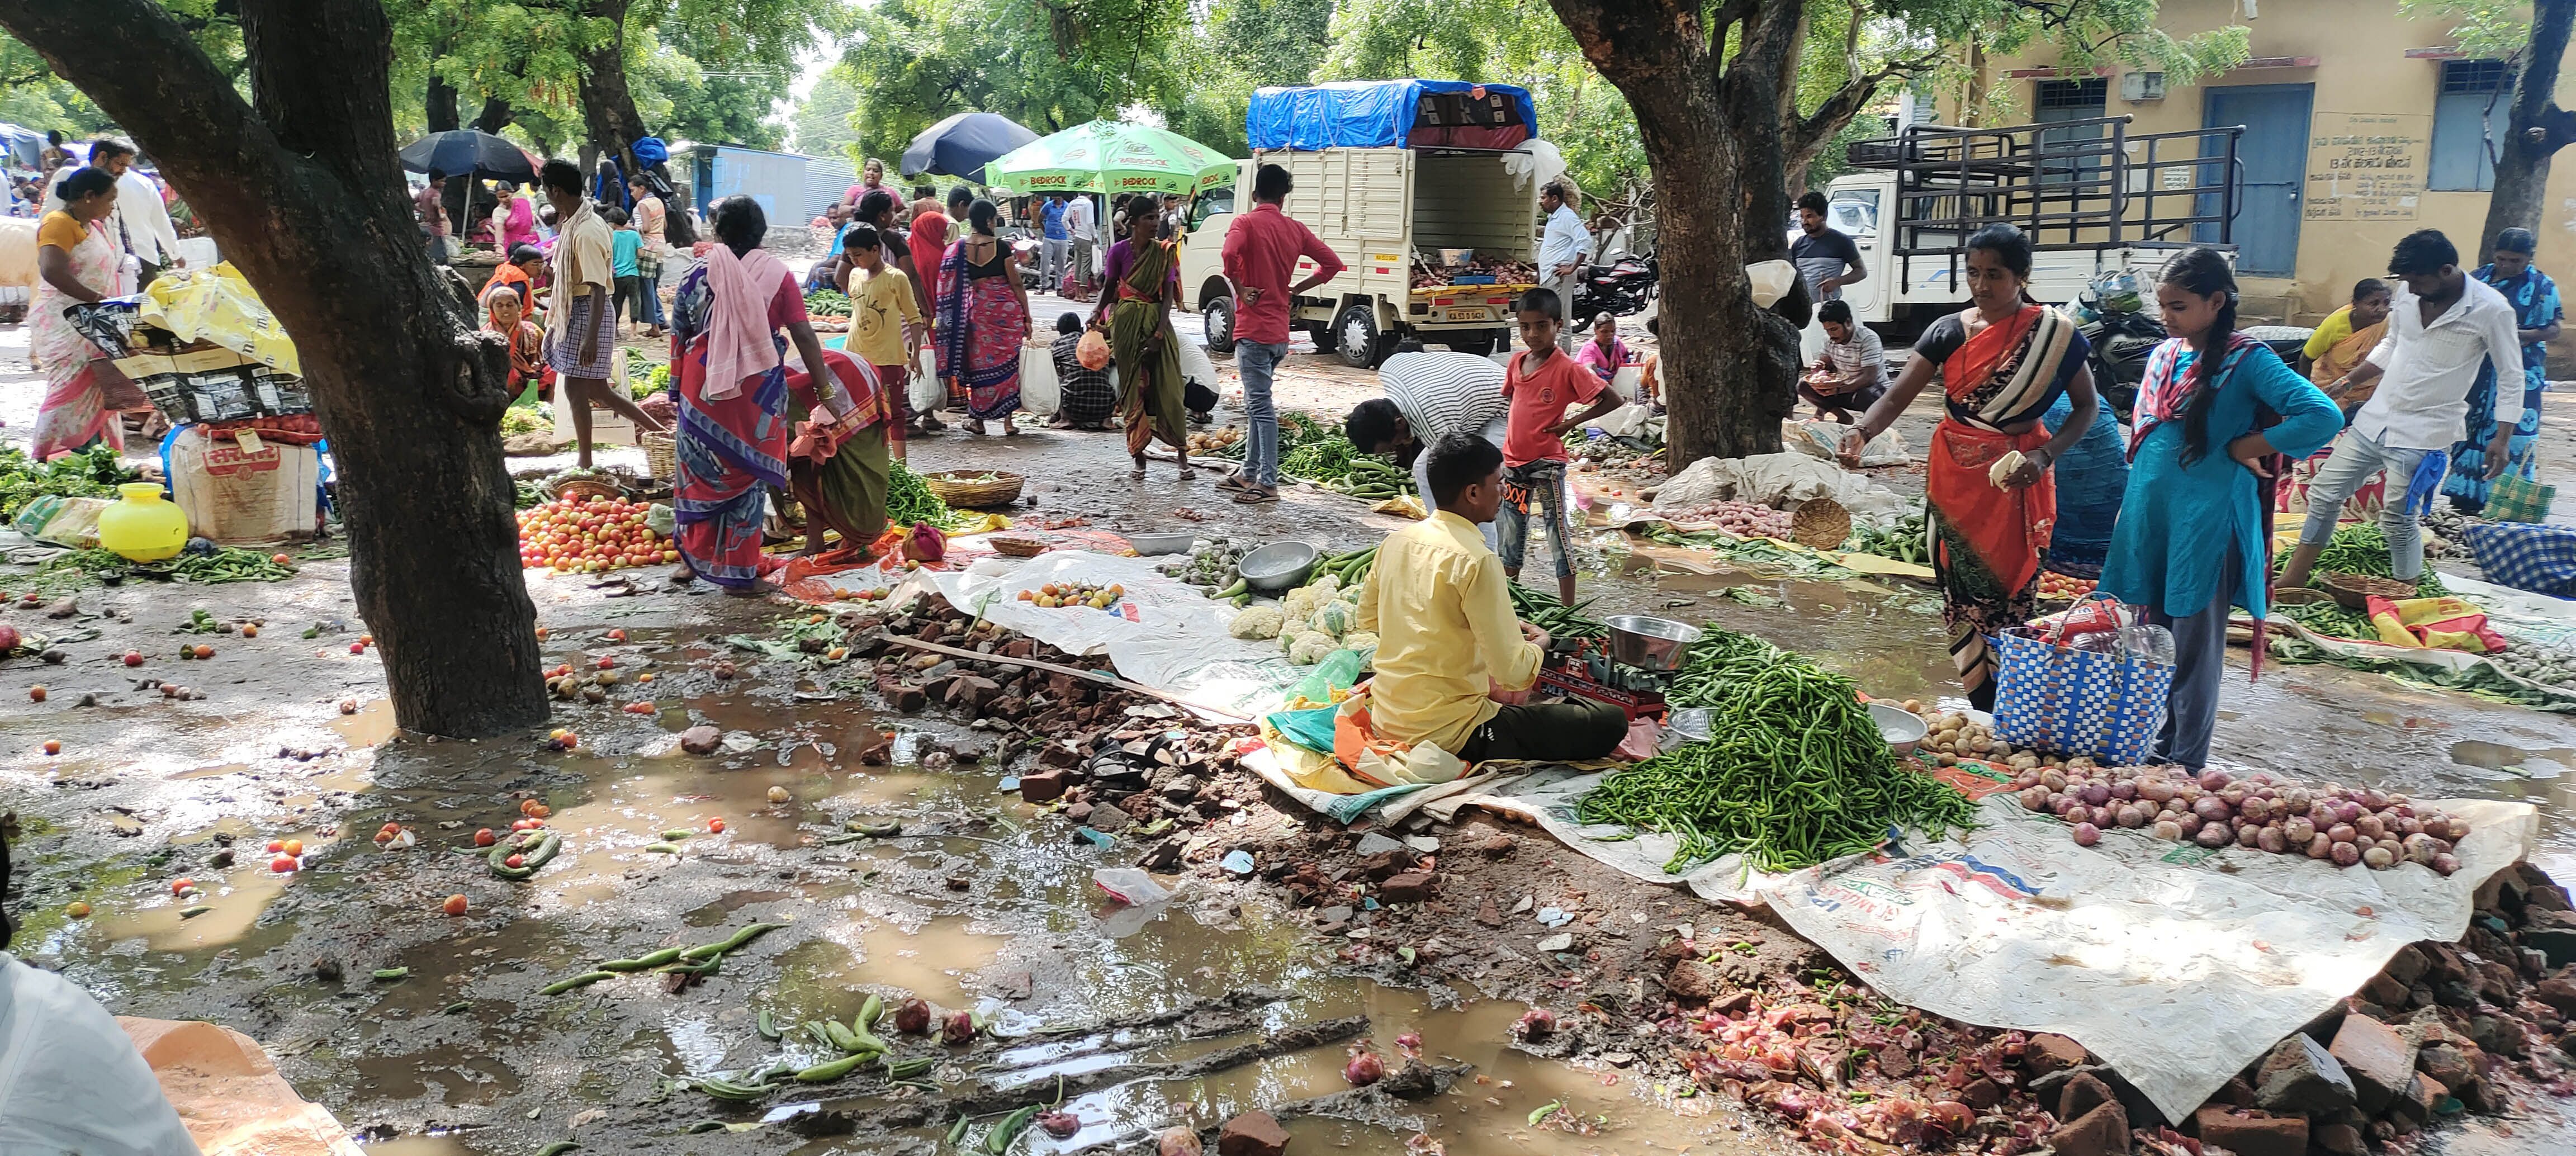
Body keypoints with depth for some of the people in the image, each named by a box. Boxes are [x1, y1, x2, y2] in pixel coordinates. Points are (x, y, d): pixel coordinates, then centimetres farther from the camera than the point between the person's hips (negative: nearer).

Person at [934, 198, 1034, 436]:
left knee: (980, 362, 12)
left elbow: (951, 287, 1)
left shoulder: (958, 249, 0)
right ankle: (1008, 419, 7)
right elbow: (1016, 284, -4)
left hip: (977, 309, 2)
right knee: (1008, 362, 6)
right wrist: (1027, 317, 2)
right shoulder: (1001, 247, -6)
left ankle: (978, 418, 16)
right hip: (1007, 309, -2)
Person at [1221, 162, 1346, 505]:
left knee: (1260, 406, -7)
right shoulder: (1296, 229, 10)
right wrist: (1296, 290, 12)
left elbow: (1230, 254, -28)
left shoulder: (1246, 223, -7)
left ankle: (1267, 483, -8)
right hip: (1280, 332, 7)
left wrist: (1240, 290, -14)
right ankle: (1249, 473, 24)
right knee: (1257, 403, 17)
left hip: (1253, 329, -7)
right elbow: (1333, 263, 9)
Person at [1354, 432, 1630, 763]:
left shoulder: (1397, 541, 2)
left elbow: (1367, 617, 18)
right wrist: (1539, 643, 1)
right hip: (1447, 735, -8)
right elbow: (1512, 672, -21)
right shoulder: (1477, 562, -20)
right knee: (1609, 721, -9)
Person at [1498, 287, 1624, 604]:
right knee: (1511, 536, 14)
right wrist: (1514, 432, 11)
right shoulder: (1517, 361, 5)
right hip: (1513, 461, 6)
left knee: (1557, 535, -1)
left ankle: (1568, 609, 4)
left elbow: (1612, 400, -14)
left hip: (1547, 463, -6)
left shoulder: (1568, 368, -13)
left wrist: (1572, 423, -14)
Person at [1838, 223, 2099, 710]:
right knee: (1962, 593, 2)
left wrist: (2045, 455, -14)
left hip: (2016, 481, -2)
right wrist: (1861, 431, -26)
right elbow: (1897, 397, -6)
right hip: (1954, 476, 2)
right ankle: (1980, 711, 10)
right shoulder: (1948, 332, 1)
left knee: (2010, 594, -1)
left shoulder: (2054, 333, -4)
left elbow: (2087, 405, 2)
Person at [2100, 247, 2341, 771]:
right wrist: (2133, 508, 14)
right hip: (2150, 516, 7)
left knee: (2195, 647, 2)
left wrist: (2242, 448, -15)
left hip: (2206, 523, -6)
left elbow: (2324, 417, -21)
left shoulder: (2246, 360, -10)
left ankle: (2185, 764, 12)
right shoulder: (2163, 354, 10)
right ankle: (2156, 748, 26)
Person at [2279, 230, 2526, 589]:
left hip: (2424, 434, -6)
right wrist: (2348, 381, 14)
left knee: (2398, 519, -6)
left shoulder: (2491, 310, -13)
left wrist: (2501, 439, -10)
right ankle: (2291, 581, 18)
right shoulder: (2407, 293, 0)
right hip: (2375, 417, 6)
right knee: (2325, 492, 8)